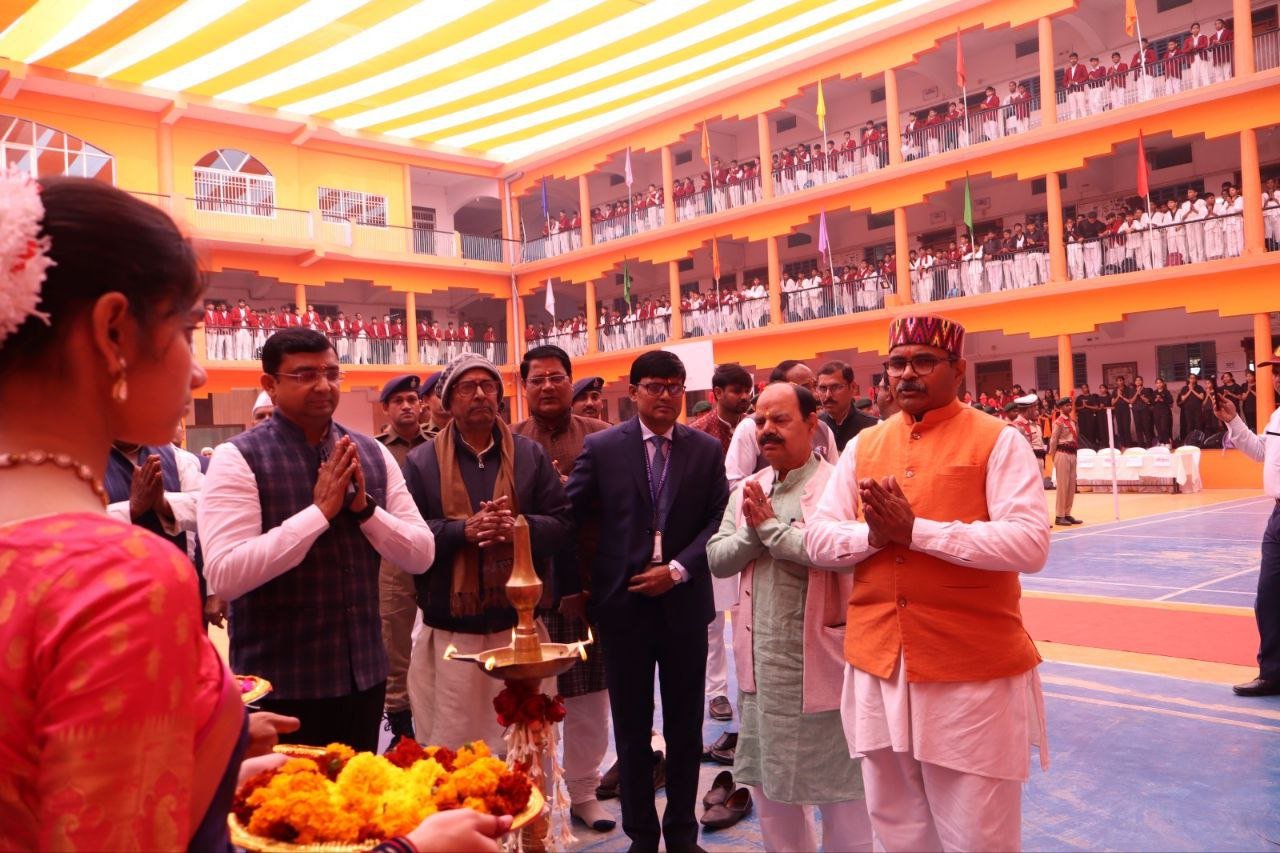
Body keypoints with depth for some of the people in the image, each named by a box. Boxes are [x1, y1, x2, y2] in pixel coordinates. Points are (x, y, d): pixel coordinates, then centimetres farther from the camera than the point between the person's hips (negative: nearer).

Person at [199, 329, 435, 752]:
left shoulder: (372, 453, 4)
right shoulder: (238, 458, -11)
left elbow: (421, 555, 2)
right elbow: (223, 577, -21)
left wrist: (364, 506, -15)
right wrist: (320, 510, -23)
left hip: (363, 674, 5)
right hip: (280, 684, -4)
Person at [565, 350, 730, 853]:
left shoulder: (707, 450, 2)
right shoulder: (602, 447, -1)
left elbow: (718, 522, -2)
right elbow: (572, 515, -3)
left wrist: (678, 569, -11)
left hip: (685, 603, 1)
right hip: (623, 603, -1)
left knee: (685, 724, 12)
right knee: (631, 727, 10)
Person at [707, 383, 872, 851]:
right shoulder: (746, 490, 9)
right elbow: (716, 559, 5)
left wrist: (771, 525, -18)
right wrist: (753, 531, -13)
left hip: (818, 658, -6)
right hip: (759, 660, 7)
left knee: (837, 782, 7)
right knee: (766, 778, 19)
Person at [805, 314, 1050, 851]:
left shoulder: (998, 441, -6)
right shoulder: (863, 446, 8)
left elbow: (1029, 543, -18)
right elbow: (816, 539, 7)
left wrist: (916, 530, -20)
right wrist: (871, 535, -14)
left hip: (972, 670, -4)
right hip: (877, 665, 5)